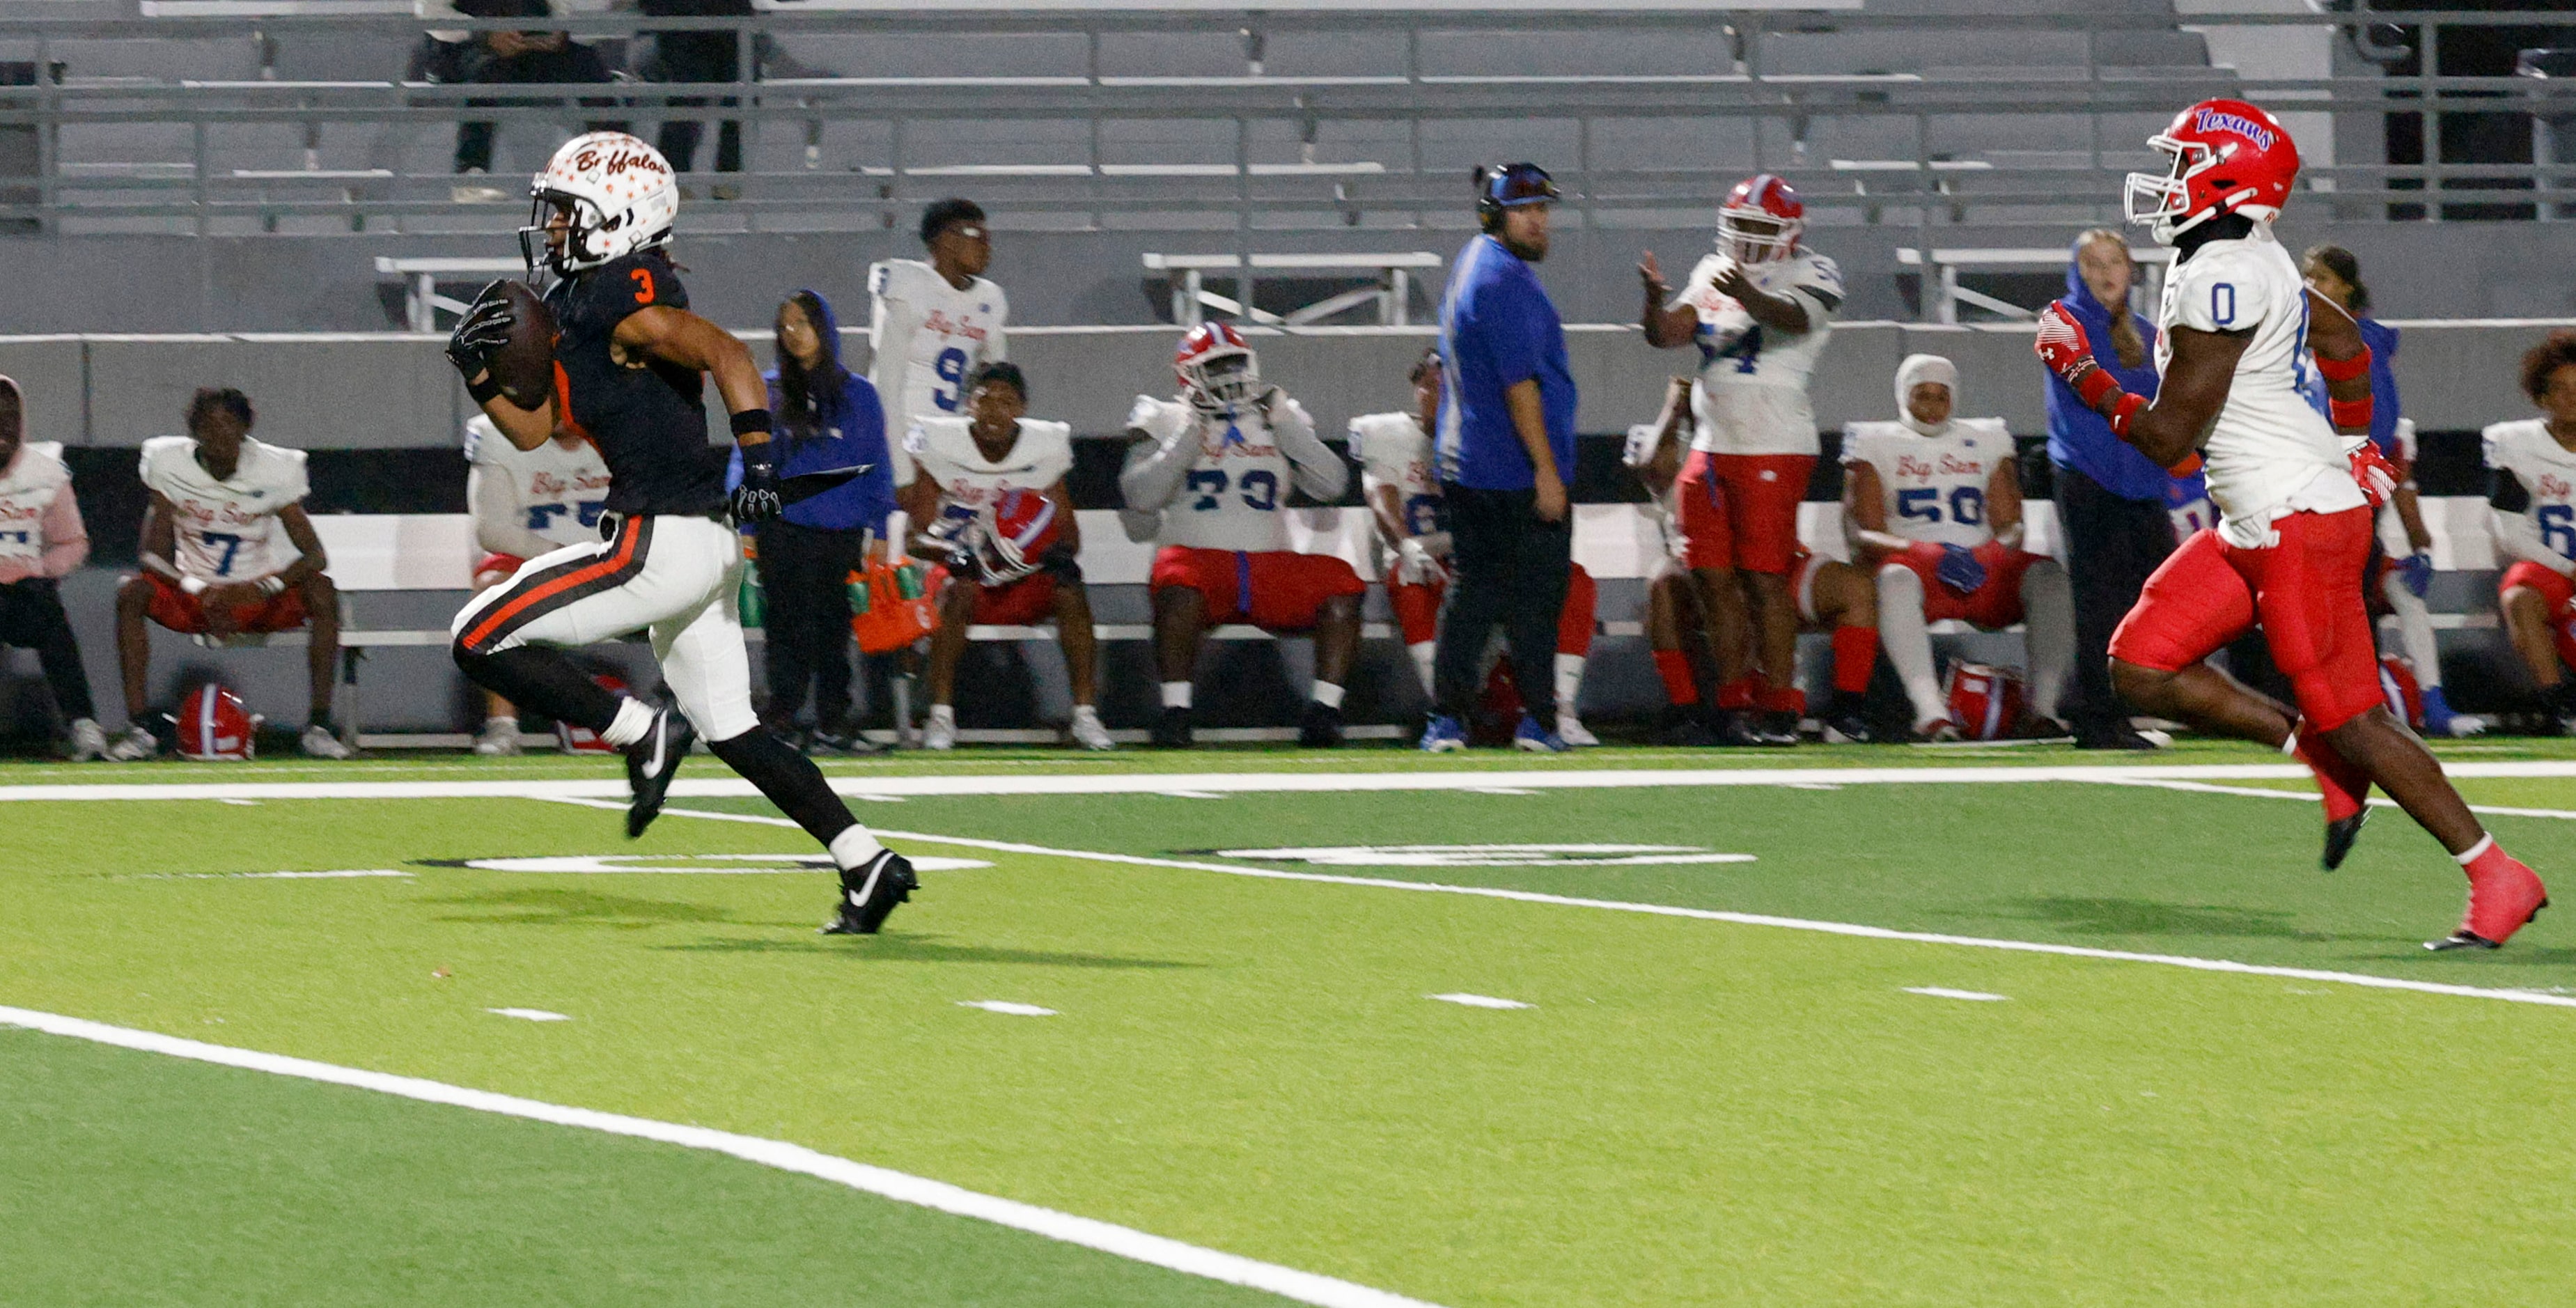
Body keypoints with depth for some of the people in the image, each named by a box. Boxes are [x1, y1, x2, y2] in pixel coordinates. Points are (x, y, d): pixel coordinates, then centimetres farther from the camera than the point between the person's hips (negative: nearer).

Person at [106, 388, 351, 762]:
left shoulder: (276, 469, -9)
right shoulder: (170, 464, -8)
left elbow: (315, 555, -13)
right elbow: (155, 556, -11)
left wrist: (264, 588, -32)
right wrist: (197, 591, -30)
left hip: (258, 601, 0)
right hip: (192, 601, 0)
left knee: (321, 591, -27)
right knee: (131, 593, -28)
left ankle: (318, 726, -24)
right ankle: (137, 728, -27)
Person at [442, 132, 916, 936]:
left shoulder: (623, 300, -13)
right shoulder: (575, 303, 17)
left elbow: (727, 354, -24)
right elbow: (532, 430, 22)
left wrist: (756, 458, -32)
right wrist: (478, 367, 7)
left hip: (659, 542, -10)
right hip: (698, 544, 10)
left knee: (481, 639, -6)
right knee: (728, 727, 16)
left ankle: (643, 735, -5)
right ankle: (867, 864, 14)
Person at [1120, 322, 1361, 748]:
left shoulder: (1281, 420, 19)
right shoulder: (1165, 421, 11)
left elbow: (1331, 484, 7)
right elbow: (1140, 496, -3)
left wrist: (1285, 425, 1)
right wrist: (1190, 436, -6)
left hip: (1271, 566, 3)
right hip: (1202, 560, -3)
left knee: (1341, 583, -24)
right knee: (1178, 582, -38)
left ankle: (1324, 711, -22)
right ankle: (1175, 711, -34)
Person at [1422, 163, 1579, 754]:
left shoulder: (1470, 265, 16)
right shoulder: (1504, 279, -16)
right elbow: (1520, 383, -20)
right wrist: (1546, 469, -19)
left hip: (1464, 470, 10)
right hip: (1516, 474, -10)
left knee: (1471, 590, 10)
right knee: (1536, 595, -3)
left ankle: (1448, 719, 8)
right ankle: (1537, 721, -1)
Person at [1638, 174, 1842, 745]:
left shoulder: (1811, 274, -3)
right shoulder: (1713, 273, 15)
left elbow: (1794, 318, -25)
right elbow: (1667, 335, 6)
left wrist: (1746, 293, -46)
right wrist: (1655, 297, -16)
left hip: (1774, 448, -6)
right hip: (1712, 443, 6)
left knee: (1765, 578, -8)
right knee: (1714, 578, 5)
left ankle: (1779, 707, -5)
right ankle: (1733, 700, 13)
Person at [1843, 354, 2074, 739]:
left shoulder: (1987, 440, 22)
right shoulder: (1877, 444, 13)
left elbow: (2008, 523, 15)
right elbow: (1863, 536, 0)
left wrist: (2000, 548, -11)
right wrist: (1932, 554, -17)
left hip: (1984, 567, 3)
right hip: (1918, 565, -3)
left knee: (2048, 574, -28)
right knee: (1897, 580, -40)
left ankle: (2044, 708, -37)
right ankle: (1931, 713, -51)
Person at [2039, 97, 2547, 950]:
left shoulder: (2218, 280, -20)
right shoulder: (2250, 263, 10)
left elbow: (2168, 440, -20)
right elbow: (2345, 345, 26)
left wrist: (2082, 374, -7)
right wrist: (2353, 446, 39)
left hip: (2299, 521, -10)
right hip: (2257, 523, 10)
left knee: (2350, 721, -5)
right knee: (2142, 666, 6)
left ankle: (2498, 880, 2)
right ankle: (2318, 756, 11)